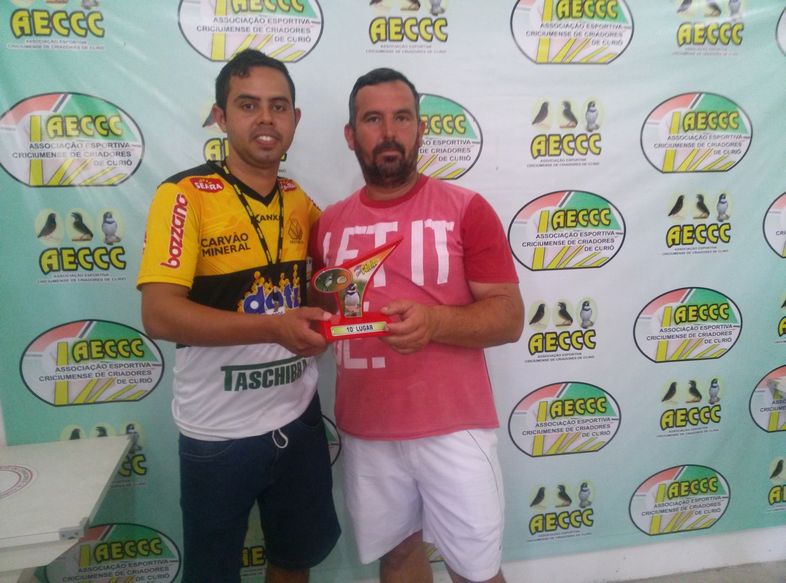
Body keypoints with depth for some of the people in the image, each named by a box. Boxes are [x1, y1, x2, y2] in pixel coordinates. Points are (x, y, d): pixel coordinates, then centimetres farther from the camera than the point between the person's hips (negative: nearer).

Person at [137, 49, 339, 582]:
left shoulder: (299, 199, 3)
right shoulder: (185, 195, -13)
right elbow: (160, 315, -23)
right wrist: (273, 326, -32)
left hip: (299, 419, 5)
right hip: (219, 434, -4)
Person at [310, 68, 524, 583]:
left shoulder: (466, 209, -6)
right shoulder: (328, 223, 6)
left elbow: (509, 317, -8)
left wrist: (436, 320, -25)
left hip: (454, 426, -3)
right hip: (365, 431, 4)